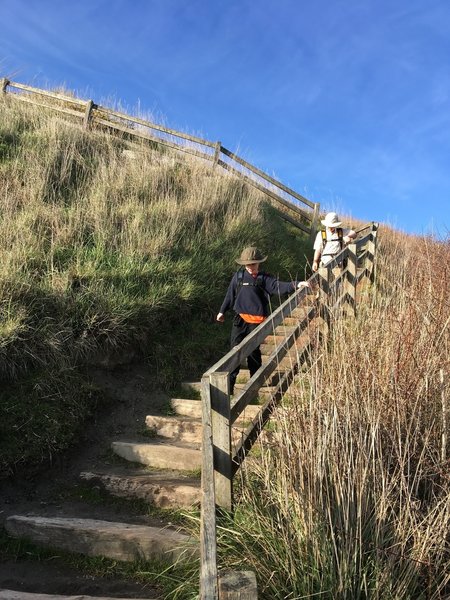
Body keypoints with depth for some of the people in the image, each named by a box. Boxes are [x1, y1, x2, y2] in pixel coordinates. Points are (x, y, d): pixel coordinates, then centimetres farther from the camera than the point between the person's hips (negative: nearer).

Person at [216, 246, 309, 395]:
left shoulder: (264, 278, -2)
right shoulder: (238, 276, 5)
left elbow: (278, 286, -16)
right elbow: (230, 294, 14)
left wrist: (296, 284, -32)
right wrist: (222, 311, 21)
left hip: (256, 321, -2)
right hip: (240, 319, 2)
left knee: (253, 351, 7)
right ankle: (230, 382, 6)